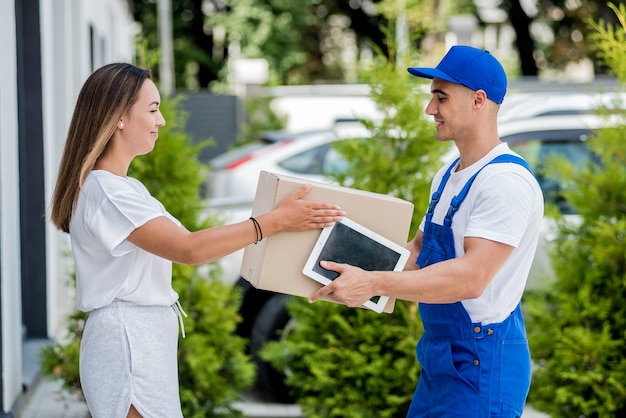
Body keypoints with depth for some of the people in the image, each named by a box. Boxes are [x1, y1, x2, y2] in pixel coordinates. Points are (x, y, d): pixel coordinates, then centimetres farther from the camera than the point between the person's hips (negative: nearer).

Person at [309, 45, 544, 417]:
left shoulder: (506, 181, -19)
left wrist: (374, 283, -31)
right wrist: (357, 264, 4)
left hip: (482, 360, -9)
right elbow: (419, 252, 20)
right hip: (439, 352, 9)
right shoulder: (448, 176, 12)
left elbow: (471, 278, -28)